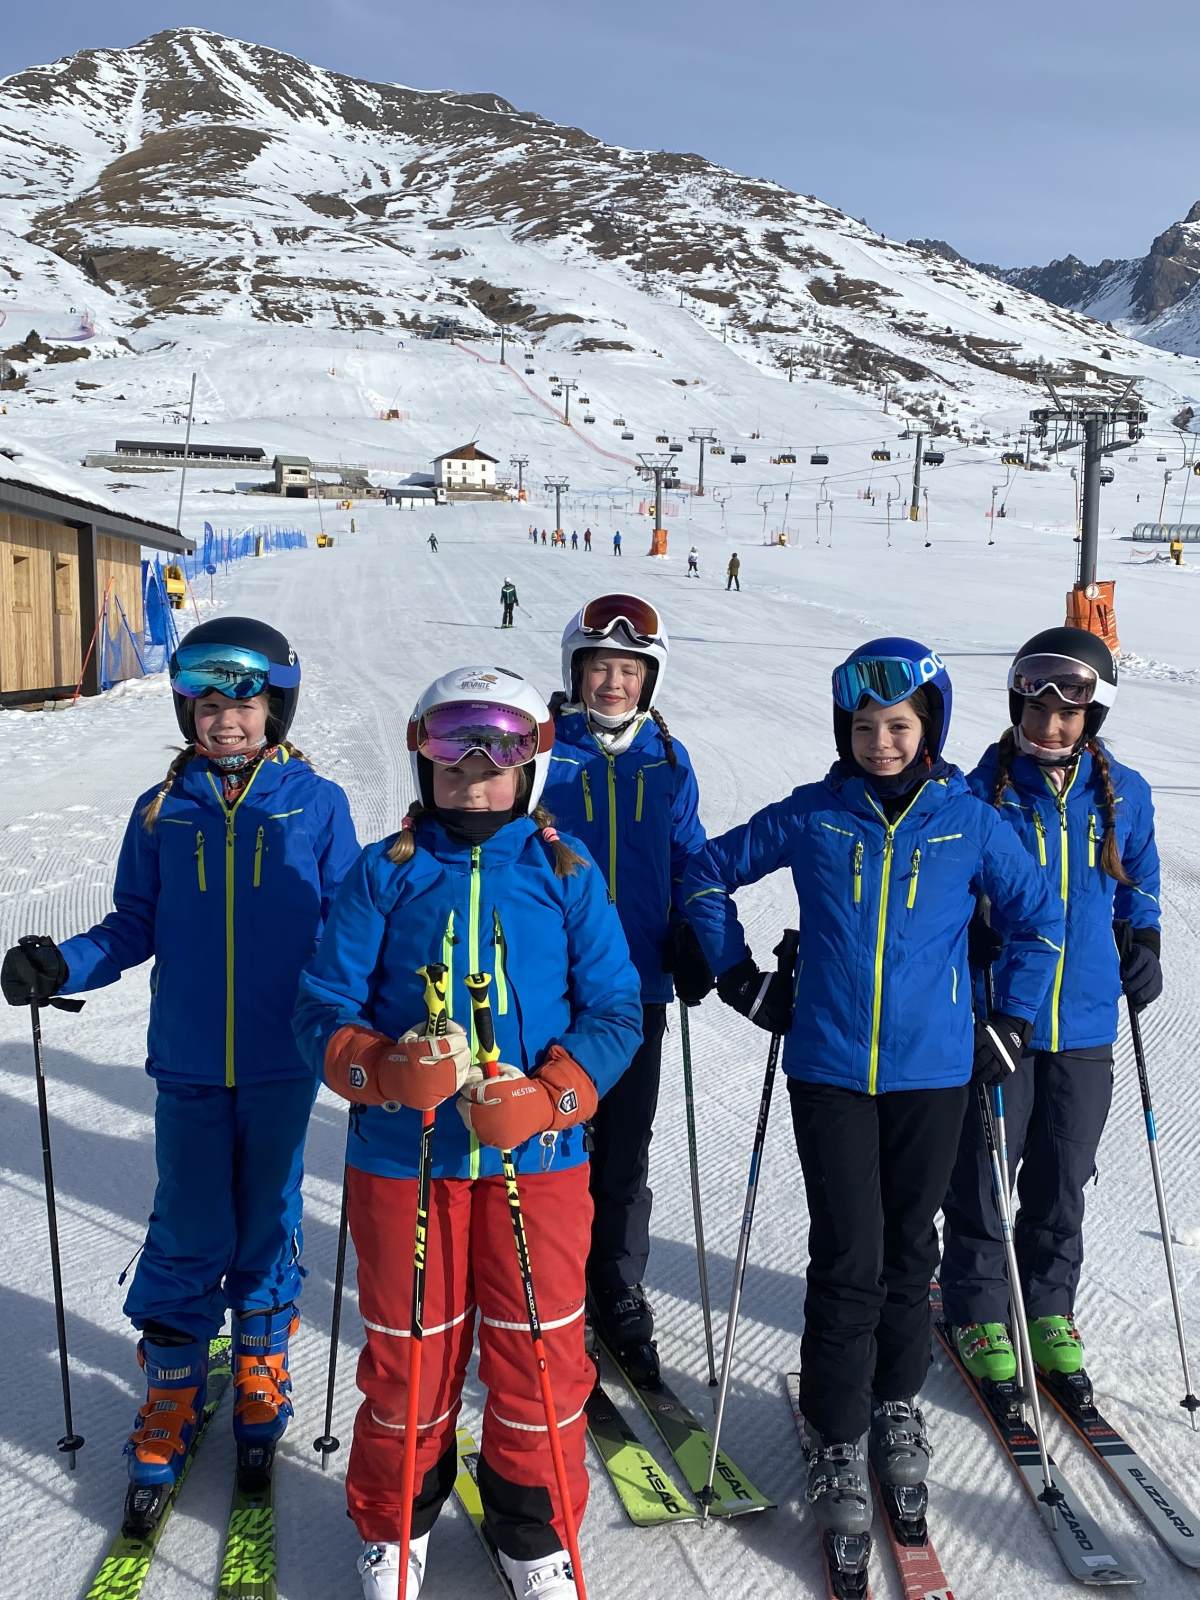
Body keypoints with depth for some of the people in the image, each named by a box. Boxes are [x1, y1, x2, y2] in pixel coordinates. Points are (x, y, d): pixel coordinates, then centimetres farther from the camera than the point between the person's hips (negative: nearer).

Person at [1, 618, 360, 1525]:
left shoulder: (317, 805, -3)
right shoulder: (160, 812, 2)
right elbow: (134, 929, 5)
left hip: (282, 1066, -1)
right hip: (189, 1066, 1)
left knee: (268, 1227, 14)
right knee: (188, 1237, 8)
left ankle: (260, 1375, 35)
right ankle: (172, 1396, 27)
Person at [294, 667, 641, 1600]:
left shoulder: (565, 871, 0)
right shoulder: (385, 873, 1)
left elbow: (614, 1009, 0)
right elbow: (324, 1005, 1)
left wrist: (546, 1096, -16)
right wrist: (385, 1070, -19)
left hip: (538, 1155, 0)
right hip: (403, 1158, 0)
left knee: (539, 1350, 10)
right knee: (409, 1349, 13)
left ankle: (533, 1524, 35)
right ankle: (394, 1521, 38)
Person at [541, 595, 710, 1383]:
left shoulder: (667, 761, 6)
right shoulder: (543, 752, -4)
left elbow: (689, 865, 12)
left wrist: (694, 949, -1)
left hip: (637, 988, 3)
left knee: (626, 1149, 12)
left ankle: (619, 1290, 28)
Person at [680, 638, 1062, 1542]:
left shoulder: (969, 822, -2)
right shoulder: (812, 817, -3)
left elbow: (1040, 917, 10)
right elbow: (710, 873, 8)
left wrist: (1010, 1023, 7)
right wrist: (741, 979, 5)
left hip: (933, 1073, 1)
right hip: (830, 1070, -1)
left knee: (909, 1248, 15)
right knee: (847, 1260, 1)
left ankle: (897, 1403, 35)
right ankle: (837, 1438, 16)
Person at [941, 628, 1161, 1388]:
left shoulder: (1125, 794, 2)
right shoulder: (982, 792, -8)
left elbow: (1139, 885, 15)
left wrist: (1143, 947, 1)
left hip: (1085, 1023, 3)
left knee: (1063, 1179, 15)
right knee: (983, 1173, 7)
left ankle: (1049, 1304, 33)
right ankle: (977, 1308, 25)